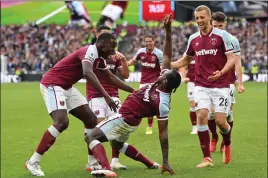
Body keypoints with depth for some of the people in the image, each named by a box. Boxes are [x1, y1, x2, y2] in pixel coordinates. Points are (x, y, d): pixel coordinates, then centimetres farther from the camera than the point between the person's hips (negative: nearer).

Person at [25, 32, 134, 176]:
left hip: (66, 87, 10)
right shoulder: (90, 51, -21)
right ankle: (33, 162, -18)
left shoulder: (99, 58, 9)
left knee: (91, 119, 6)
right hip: (52, 84, -10)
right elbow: (87, 73, -40)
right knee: (61, 122, -25)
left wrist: (133, 91, 23)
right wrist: (106, 96, -47)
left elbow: (111, 78, 22)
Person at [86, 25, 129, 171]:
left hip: (113, 96, 5)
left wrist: (123, 60, -9)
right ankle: (91, 163, -8)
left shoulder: (115, 55, 13)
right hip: (96, 96, -5)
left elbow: (125, 75, 10)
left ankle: (115, 161, 5)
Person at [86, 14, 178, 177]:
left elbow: (163, 133, -27)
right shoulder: (164, 82, -11)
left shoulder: (162, 102, -31)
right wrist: (168, 32, -19)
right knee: (117, 143, 33)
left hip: (125, 119, -10)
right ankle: (151, 164, 33)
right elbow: (167, 55, -7)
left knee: (92, 137, -12)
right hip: (130, 118, 10)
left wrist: (166, 162, -23)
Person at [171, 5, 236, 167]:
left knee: (220, 120, -6)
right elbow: (186, 60, 20)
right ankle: (207, 158, -5)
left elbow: (231, 59, -9)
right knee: (201, 116, -12)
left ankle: (227, 145, 29)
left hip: (220, 85, -3)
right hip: (201, 85, 3)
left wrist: (221, 73, -27)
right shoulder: (193, 39, 7)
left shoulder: (222, 35, -7)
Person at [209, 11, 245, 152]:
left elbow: (237, 64, 1)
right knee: (211, 113, -4)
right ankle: (214, 138, 19)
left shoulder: (232, 40, 1)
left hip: (228, 82, -1)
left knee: (227, 113, -3)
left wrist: (240, 83, -4)